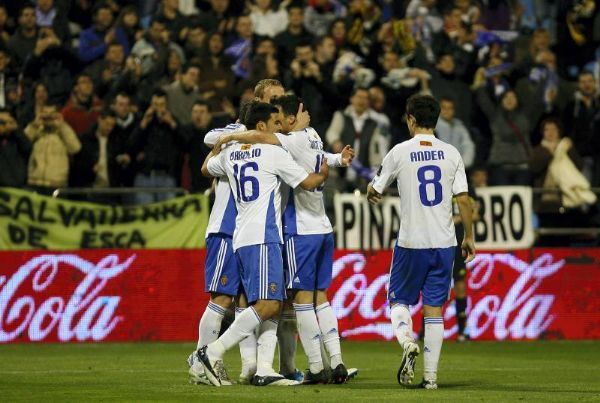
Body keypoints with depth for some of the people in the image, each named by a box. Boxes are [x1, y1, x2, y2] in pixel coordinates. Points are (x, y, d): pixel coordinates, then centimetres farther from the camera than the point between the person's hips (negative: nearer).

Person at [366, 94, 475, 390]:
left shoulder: (400, 152, -4)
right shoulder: (451, 154, 2)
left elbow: (375, 191, 8)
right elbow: (463, 200, 1)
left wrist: (371, 195, 32)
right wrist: (469, 238, 12)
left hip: (411, 242, -2)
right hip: (444, 243, 2)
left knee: (399, 301, 12)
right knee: (434, 309, 6)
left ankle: (407, 343, -18)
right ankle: (431, 375, 2)